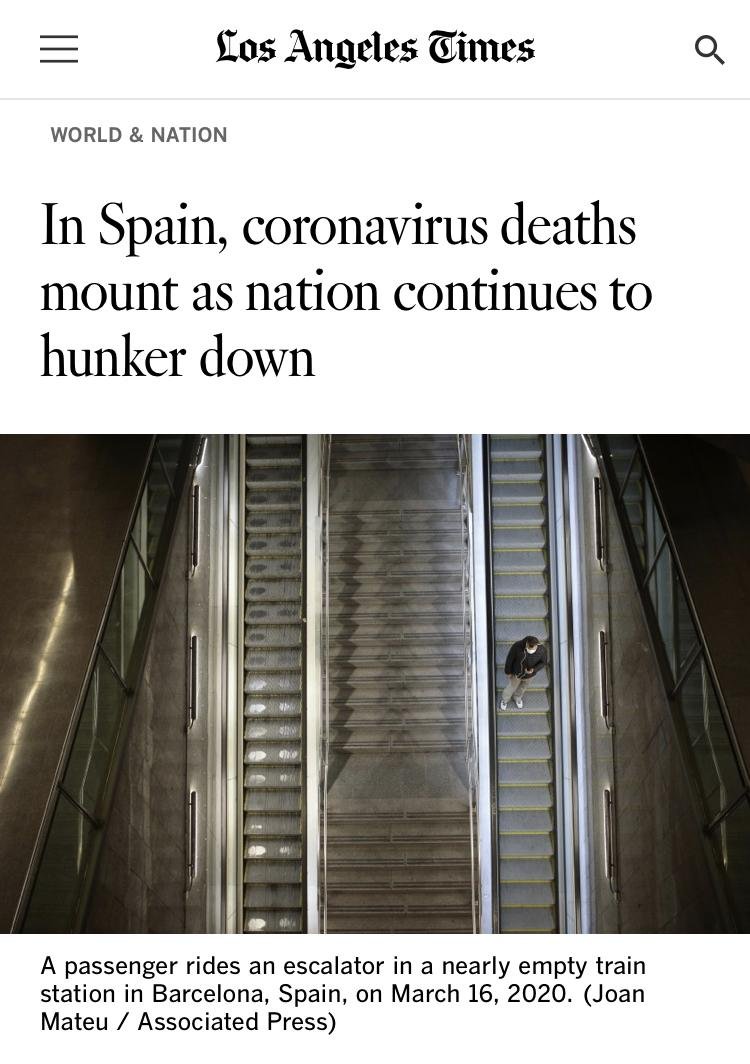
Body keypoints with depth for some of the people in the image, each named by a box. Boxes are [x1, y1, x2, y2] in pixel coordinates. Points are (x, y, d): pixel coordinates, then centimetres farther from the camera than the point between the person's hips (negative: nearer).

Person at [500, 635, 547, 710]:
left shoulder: (542, 650, -35)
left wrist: (534, 669, -31)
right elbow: (510, 658, -20)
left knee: (523, 686, 31)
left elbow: (543, 662, -13)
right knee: (512, 686, 25)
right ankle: (505, 699, 58)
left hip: (529, 673, 2)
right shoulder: (517, 646, -40)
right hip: (516, 672, -2)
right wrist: (508, 671, -6)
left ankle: (517, 697, 64)